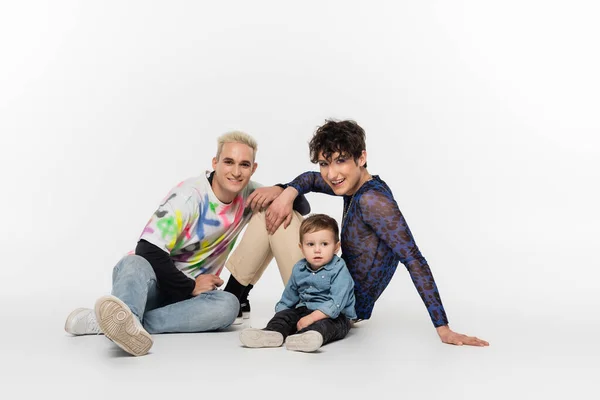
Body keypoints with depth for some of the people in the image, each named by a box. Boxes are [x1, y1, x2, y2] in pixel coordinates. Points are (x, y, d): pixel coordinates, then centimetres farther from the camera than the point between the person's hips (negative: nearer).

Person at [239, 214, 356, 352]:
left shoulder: (339, 270, -12)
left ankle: (308, 337, -66)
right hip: (304, 310, 6)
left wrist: (311, 318, -29)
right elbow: (288, 298, 23)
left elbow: (336, 303, -23)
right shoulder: (299, 269, 9)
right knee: (285, 315, -15)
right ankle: (273, 333, -45)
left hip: (334, 316, -6)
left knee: (323, 325, -35)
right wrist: (280, 311, 8)